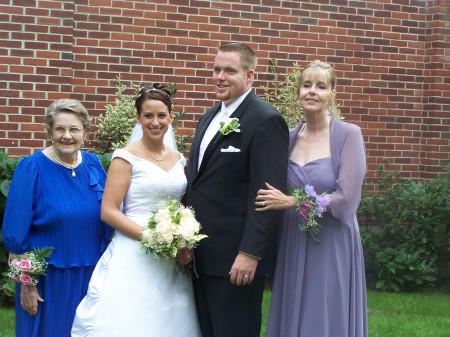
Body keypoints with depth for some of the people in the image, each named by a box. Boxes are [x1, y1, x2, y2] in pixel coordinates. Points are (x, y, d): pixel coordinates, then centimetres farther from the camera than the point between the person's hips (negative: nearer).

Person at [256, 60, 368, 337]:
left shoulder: (348, 134, -7)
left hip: (332, 245, -5)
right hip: (294, 244, 5)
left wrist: (290, 202, -14)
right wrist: (275, 201, -2)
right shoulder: (290, 137, 7)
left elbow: (346, 199, -14)